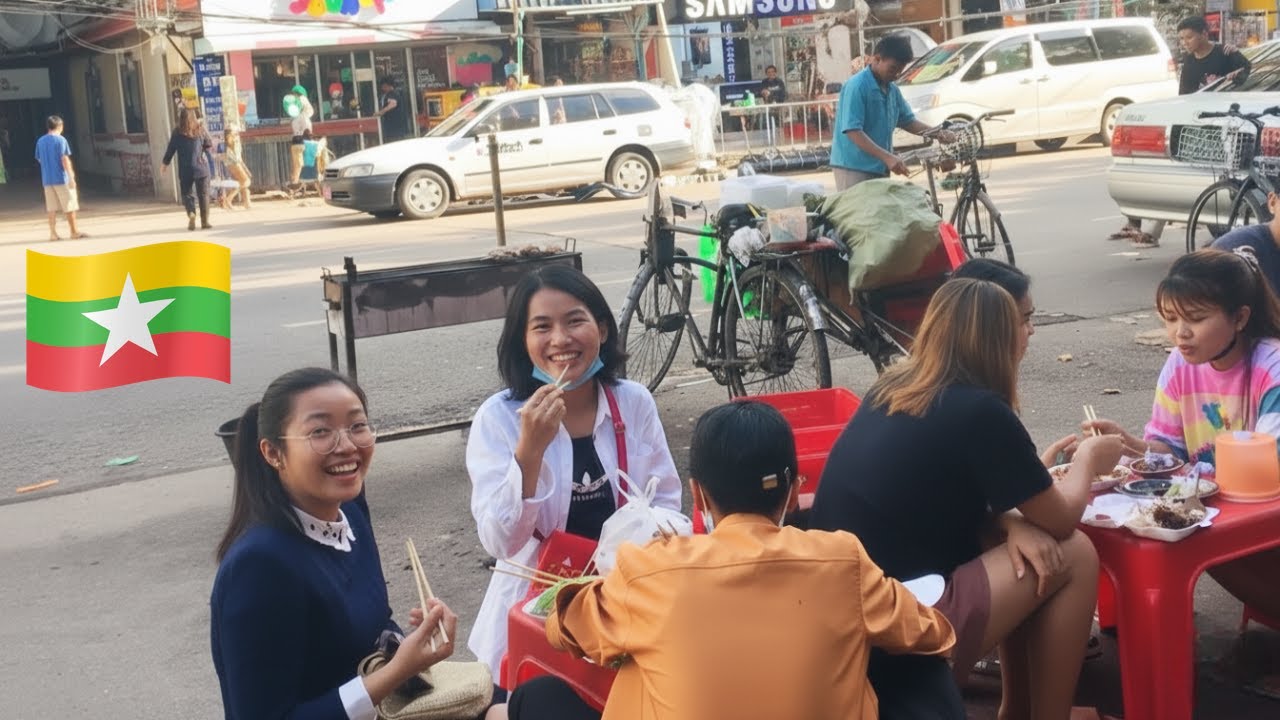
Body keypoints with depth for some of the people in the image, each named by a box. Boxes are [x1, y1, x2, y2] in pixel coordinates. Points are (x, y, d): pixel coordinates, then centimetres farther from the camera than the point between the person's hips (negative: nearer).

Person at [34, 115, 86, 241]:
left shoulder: (40, 141, 8)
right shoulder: (60, 140, -9)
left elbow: (39, 159, 15)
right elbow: (64, 159, -14)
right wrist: (71, 177, -13)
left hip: (47, 179, 5)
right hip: (61, 178, -5)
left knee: (52, 207, 8)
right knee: (69, 206, 4)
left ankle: (53, 233, 6)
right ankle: (74, 232, 8)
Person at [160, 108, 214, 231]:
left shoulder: (177, 133, -4)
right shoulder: (200, 131, 0)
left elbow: (170, 149, 0)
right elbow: (209, 144, 10)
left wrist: (164, 164, 11)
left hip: (185, 170, -1)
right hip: (201, 168, 1)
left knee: (187, 194, 8)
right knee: (203, 194, 8)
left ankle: (191, 214, -16)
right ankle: (205, 221, 8)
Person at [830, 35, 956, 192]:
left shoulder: (892, 90, 11)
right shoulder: (856, 86, -15)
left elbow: (908, 121, 20)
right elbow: (853, 131, -22)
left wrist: (937, 133, 1)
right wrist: (887, 157, -28)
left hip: (880, 168, 8)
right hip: (854, 167, -8)